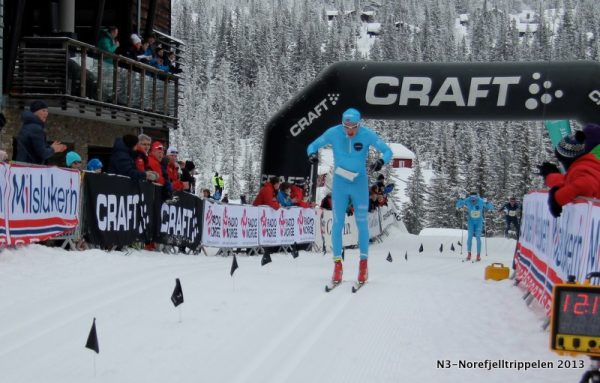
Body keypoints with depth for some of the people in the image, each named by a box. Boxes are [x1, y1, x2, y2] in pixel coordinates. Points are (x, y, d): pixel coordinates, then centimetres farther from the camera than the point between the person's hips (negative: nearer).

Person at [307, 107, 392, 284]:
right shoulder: (333, 133, -12)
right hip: (339, 184, 1)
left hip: (360, 184, -1)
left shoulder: (367, 135, -14)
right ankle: (337, 264, 11)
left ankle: (364, 263, 13)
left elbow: (387, 151, -8)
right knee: (337, 224, 1)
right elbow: (313, 145, -3)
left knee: (362, 223, 2)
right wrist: (312, 154, -27)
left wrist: (381, 161, -31)